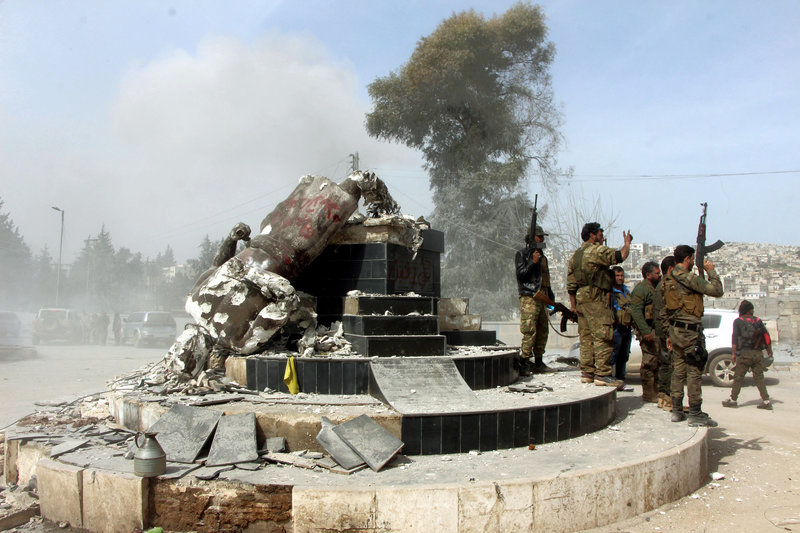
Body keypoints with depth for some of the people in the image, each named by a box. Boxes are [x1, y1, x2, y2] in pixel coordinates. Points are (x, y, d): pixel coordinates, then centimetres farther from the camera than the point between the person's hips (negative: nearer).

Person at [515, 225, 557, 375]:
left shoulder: (542, 255, 23)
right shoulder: (521, 254, 0)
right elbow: (520, 274, -11)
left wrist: (551, 295, 23)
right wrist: (533, 262, -19)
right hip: (529, 297, -8)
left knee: (543, 331, 8)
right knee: (530, 331, -13)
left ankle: (538, 364, 14)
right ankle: (523, 364, -11)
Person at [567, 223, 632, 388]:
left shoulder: (575, 255, 19)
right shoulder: (597, 250, -7)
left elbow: (571, 284, 18)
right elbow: (620, 256, -17)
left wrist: (574, 305, 20)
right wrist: (627, 243, 4)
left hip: (580, 298, 9)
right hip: (595, 298, -9)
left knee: (586, 337, 11)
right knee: (603, 337, -7)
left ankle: (587, 373, 13)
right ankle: (602, 374, -9)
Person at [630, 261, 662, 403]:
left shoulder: (655, 288, 21)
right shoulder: (641, 288, -11)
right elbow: (636, 311, -20)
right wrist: (645, 331, -25)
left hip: (656, 329, 10)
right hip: (647, 329, -10)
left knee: (657, 360, 12)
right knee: (649, 360, -9)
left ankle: (655, 390, 22)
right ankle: (648, 394, -4)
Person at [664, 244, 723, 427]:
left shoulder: (668, 280, 13)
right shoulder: (688, 277, -14)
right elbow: (717, 290, -16)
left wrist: (669, 334, 21)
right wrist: (710, 270, -2)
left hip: (675, 329, 9)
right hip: (690, 330, -9)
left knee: (678, 370, 12)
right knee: (694, 372, -3)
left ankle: (677, 411, 16)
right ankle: (695, 414, 0)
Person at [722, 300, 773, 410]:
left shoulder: (738, 321, 1)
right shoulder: (758, 321, 10)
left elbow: (734, 337, -6)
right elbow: (766, 336, 9)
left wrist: (734, 353, -4)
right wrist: (769, 350, 17)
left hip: (744, 353, -3)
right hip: (758, 353, 3)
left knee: (738, 377, 3)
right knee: (759, 377, 8)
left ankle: (733, 400, 7)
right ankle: (766, 401, 3)